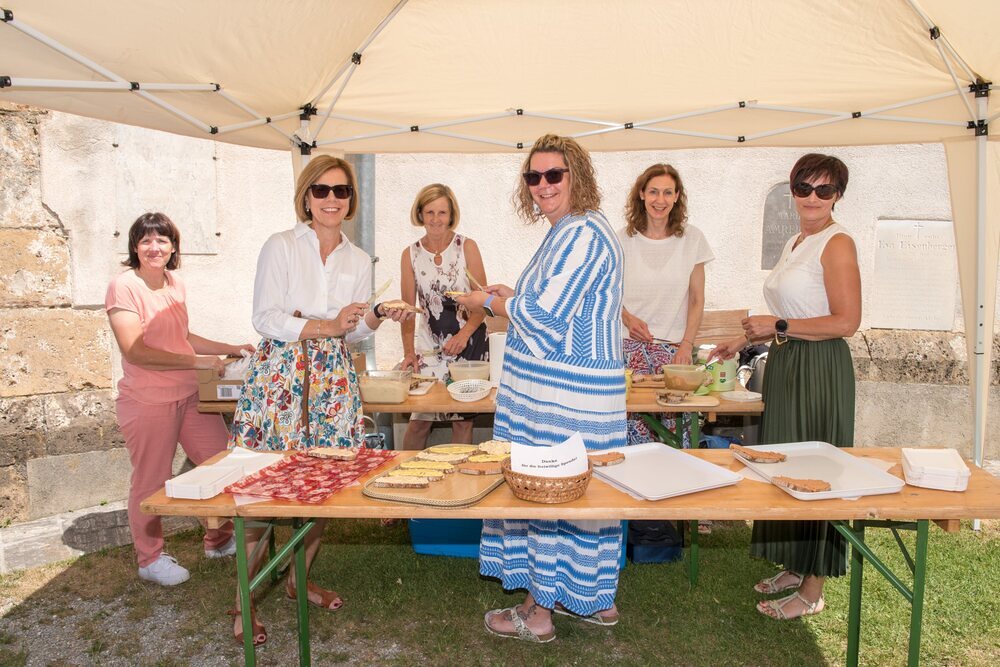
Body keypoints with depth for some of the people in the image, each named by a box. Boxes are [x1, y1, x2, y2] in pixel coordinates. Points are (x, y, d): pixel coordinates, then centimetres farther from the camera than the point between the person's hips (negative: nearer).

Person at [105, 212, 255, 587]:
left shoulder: (176, 285, 7)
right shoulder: (124, 286, -14)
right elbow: (134, 350, -22)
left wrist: (229, 349, 12)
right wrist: (196, 361, -25)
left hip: (191, 394, 7)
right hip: (148, 401, -7)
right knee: (150, 483, 7)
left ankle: (219, 539, 32)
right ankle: (150, 559, 28)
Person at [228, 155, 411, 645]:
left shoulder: (359, 260, 11)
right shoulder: (280, 247, -2)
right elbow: (265, 319, -9)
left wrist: (375, 319, -4)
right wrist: (326, 325, -19)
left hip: (333, 381, 4)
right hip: (280, 375, -4)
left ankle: (299, 579, 29)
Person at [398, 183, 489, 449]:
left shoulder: (467, 247, -3)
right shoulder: (411, 255, 2)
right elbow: (408, 309, 2)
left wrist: (464, 335, -17)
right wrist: (409, 352, -7)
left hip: (469, 342, -1)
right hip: (429, 345, 1)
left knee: (463, 419, 3)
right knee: (419, 418, -2)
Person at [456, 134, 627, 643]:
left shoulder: (581, 234, -17)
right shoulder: (569, 231, 17)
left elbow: (545, 317, -19)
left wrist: (488, 301, -4)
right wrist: (515, 296, 18)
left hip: (562, 391, -11)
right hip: (572, 386, 11)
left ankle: (539, 611, 16)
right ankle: (597, 600, 31)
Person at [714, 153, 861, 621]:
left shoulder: (837, 244, -12)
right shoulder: (794, 244, 14)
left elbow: (846, 322, -19)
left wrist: (777, 326, -16)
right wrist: (747, 340, 17)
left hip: (820, 369, -9)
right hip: (785, 366, 9)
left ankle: (813, 590, 13)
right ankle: (795, 568, 30)